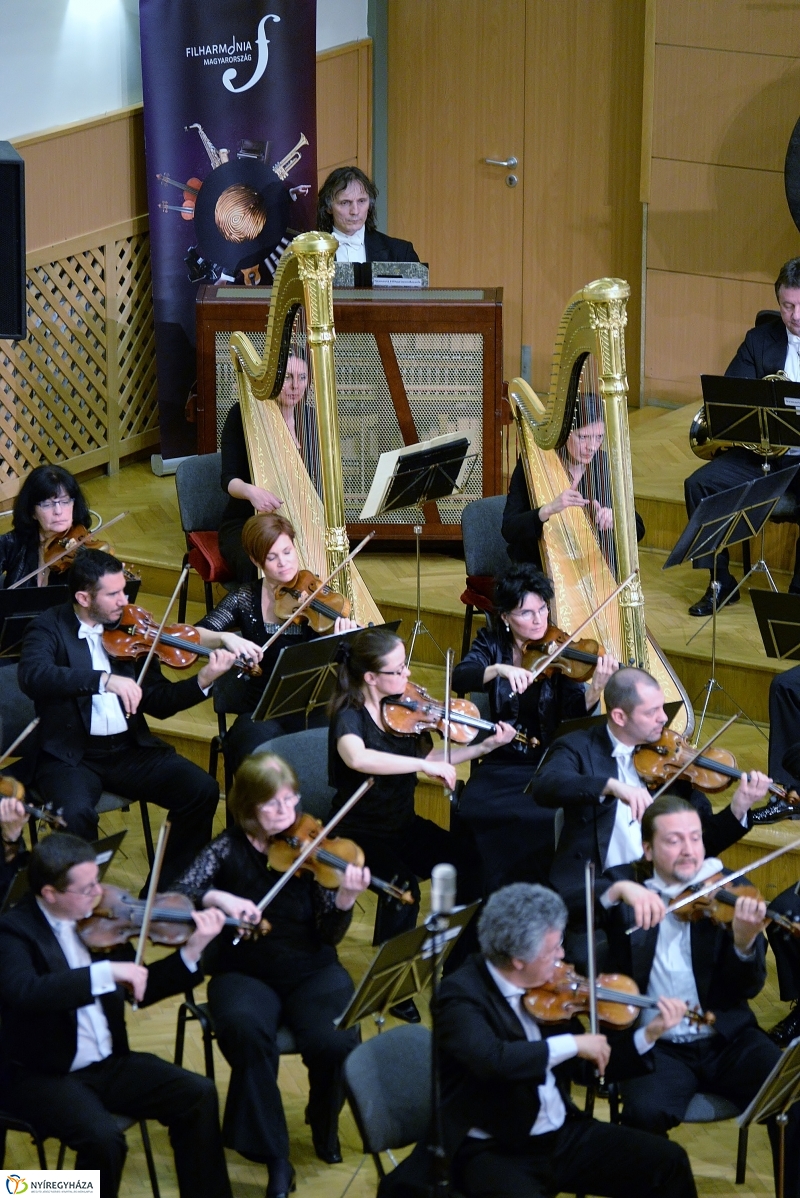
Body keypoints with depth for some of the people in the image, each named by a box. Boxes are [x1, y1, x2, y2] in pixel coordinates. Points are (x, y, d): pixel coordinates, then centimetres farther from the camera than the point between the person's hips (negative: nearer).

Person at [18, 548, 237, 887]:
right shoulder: (50, 629, -4)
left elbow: (158, 703, 10)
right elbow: (33, 676, -27)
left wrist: (203, 681, -8)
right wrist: (104, 679, -36)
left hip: (129, 749, 4)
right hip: (71, 756, -4)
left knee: (203, 790, -15)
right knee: (76, 813, -35)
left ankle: (169, 892, 0)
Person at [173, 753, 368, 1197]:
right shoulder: (229, 850, -2)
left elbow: (330, 935, -8)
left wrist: (345, 900, -28)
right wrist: (218, 897, -29)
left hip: (311, 972, 1)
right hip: (246, 973, -1)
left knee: (337, 1040, -28)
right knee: (246, 1030, -35)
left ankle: (324, 1121, 9)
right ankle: (276, 1160, -23)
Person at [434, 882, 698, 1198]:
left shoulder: (547, 986, 4)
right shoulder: (461, 993, -17)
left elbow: (588, 1066, 14)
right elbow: (491, 1060, -37)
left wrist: (648, 1036, 2)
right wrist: (573, 1044, -29)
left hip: (562, 1134, 7)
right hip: (493, 1149, -7)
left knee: (668, 1161, 0)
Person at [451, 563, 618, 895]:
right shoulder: (492, 644, 3)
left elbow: (574, 711, -13)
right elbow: (460, 679, -15)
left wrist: (596, 689, -34)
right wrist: (500, 669, -33)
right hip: (501, 765, 1)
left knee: (559, 818, -30)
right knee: (474, 812, -26)